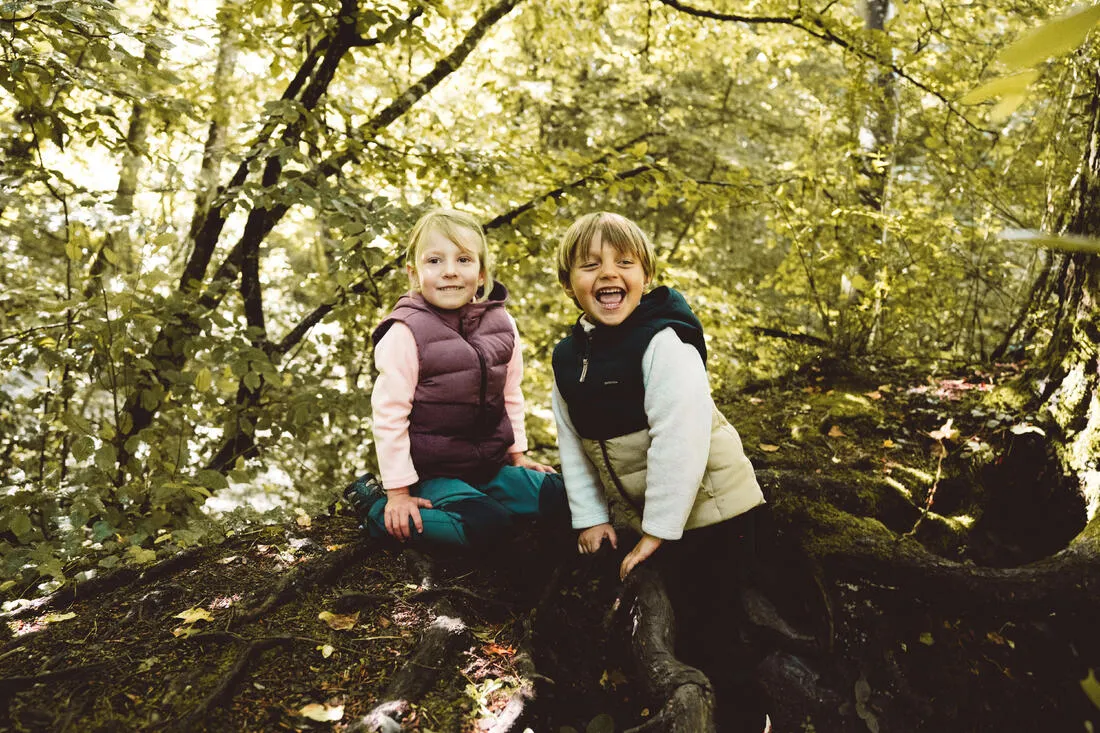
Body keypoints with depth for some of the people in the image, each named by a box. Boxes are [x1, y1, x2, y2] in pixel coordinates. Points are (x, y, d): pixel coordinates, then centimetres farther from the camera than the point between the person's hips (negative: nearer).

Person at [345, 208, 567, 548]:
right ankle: (376, 502, -9)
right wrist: (399, 490, -16)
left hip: (490, 466, 6)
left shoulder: (501, 324, -1)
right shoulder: (407, 333, -18)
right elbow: (390, 414, -17)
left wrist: (517, 453, 14)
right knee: (484, 525, -28)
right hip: (433, 473, -6)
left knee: (558, 497, 0)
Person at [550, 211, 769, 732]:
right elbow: (573, 444, 8)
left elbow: (680, 440, -25)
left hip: (709, 511, -7)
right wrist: (589, 516, 5)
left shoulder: (663, 341, -21)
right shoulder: (568, 357, 2)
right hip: (645, 518, 7)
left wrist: (659, 529, -22)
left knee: (704, 639, -2)